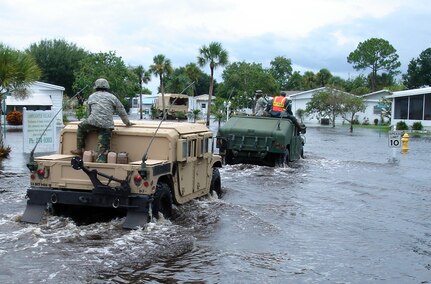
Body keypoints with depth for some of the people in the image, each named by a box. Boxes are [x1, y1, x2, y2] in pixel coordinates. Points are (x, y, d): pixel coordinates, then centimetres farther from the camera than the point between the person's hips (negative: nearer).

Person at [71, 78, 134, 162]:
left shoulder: (91, 96, 21)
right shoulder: (112, 97, 17)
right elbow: (121, 111, 18)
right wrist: (127, 123, 30)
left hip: (93, 122, 1)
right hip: (107, 126, 0)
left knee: (81, 127, 31)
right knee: (103, 149, -3)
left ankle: (80, 150, 32)